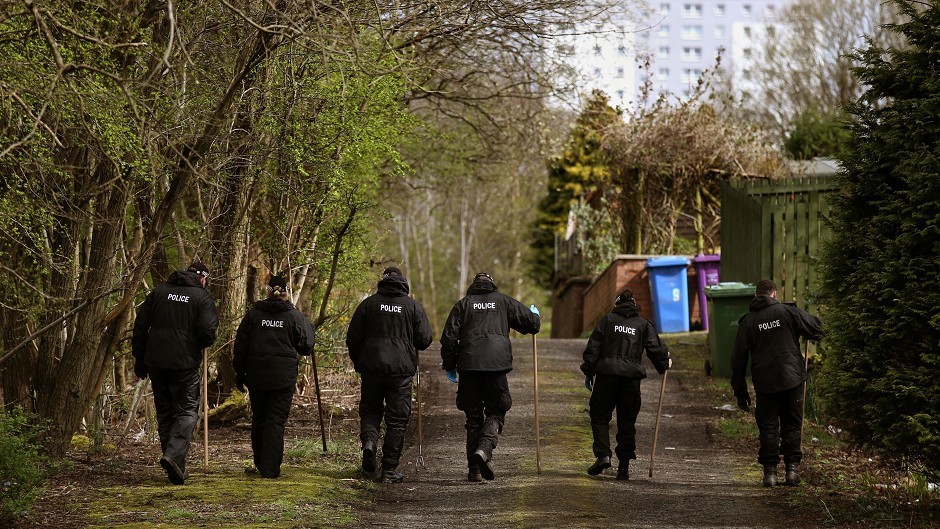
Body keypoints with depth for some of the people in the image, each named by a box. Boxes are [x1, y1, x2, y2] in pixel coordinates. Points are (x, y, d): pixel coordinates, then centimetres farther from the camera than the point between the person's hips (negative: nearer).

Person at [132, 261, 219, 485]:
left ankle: (177, 468, 13)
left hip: (156, 363, 4)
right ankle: (174, 455, -19)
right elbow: (208, 332, -12)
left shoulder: (160, 291, 10)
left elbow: (140, 326, 8)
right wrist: (203, 343, 11)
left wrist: (139, 359, 14)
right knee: (187, 411, 3)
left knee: (164, 412, 12)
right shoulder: (203, 297, -2)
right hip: (185, 363, -4)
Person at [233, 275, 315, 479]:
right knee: (276, 421, -1)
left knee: (258, 419, 15)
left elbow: (241, 346, 5)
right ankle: (270, 468, -6)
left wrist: (239, 374, 13)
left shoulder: (253, 314, 2)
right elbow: (306, 346, 2)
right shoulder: (295, 316, -3)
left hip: (256, 377, 2)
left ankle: (260, 463, 23)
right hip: (284, 377, -2)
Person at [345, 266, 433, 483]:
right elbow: (425, 339, 0)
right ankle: (389, 469, 4)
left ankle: (369, 441, -12)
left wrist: (358, 363, 17)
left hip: (372, 367, 1)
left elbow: (353, 338, 2)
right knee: (397, 418, 5)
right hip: (402, 368, -1)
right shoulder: (413, 307, 0)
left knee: (370, 410, 18)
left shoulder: (369, 303, 2)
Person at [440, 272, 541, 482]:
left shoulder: (463, 304, 11)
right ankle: (484, 450, -21)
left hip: (468, 367, 1)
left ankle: (474, 469, 6)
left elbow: (449, 337, 5)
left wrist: (449, 366, 13)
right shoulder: (504, 301, 10)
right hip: (496, 366, -1)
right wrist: (535, 315, 34)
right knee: (496, 413, 7)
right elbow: (532, 323, 11)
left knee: (473, 417, 9)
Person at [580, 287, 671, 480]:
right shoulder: (643, 324, 9)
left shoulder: (607, 320, 6)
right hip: (632, 377, 1)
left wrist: (588, 372, 6)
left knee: (600, 416, 8)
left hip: (607, 375, -1)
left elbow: (593, 348, 2)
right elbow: (656, 348, 7)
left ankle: (603, 455, -12)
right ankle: (624, 466, 7)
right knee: (627, 421, 8)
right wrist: (665, 364, 25)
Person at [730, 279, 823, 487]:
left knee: (768, 428, 7)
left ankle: (770, 471, 3)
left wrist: (740, 391, 10)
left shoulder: (747, 322, 4)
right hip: (792, 380, -1)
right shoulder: (789, 312, -1)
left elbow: (738, 359, 5)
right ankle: (792, 468, 5)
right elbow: (817, 329, 1)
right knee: (792, 425, 9)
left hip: (764, 384, 1)